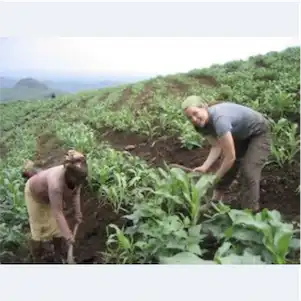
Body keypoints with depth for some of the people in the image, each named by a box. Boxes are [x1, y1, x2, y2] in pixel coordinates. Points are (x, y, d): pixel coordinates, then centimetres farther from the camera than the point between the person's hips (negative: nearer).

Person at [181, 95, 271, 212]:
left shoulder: (218, 119, -40)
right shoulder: (202, 124, -15)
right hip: (241, 135, 8)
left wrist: (215, 178, -22)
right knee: (227, 168, 10)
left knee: (248, 173, -15)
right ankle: (215, 204, 26)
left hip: (259, 133, -7)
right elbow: (217, 147, -14)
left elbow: (231, 156, -36)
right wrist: (204, 167, -29)